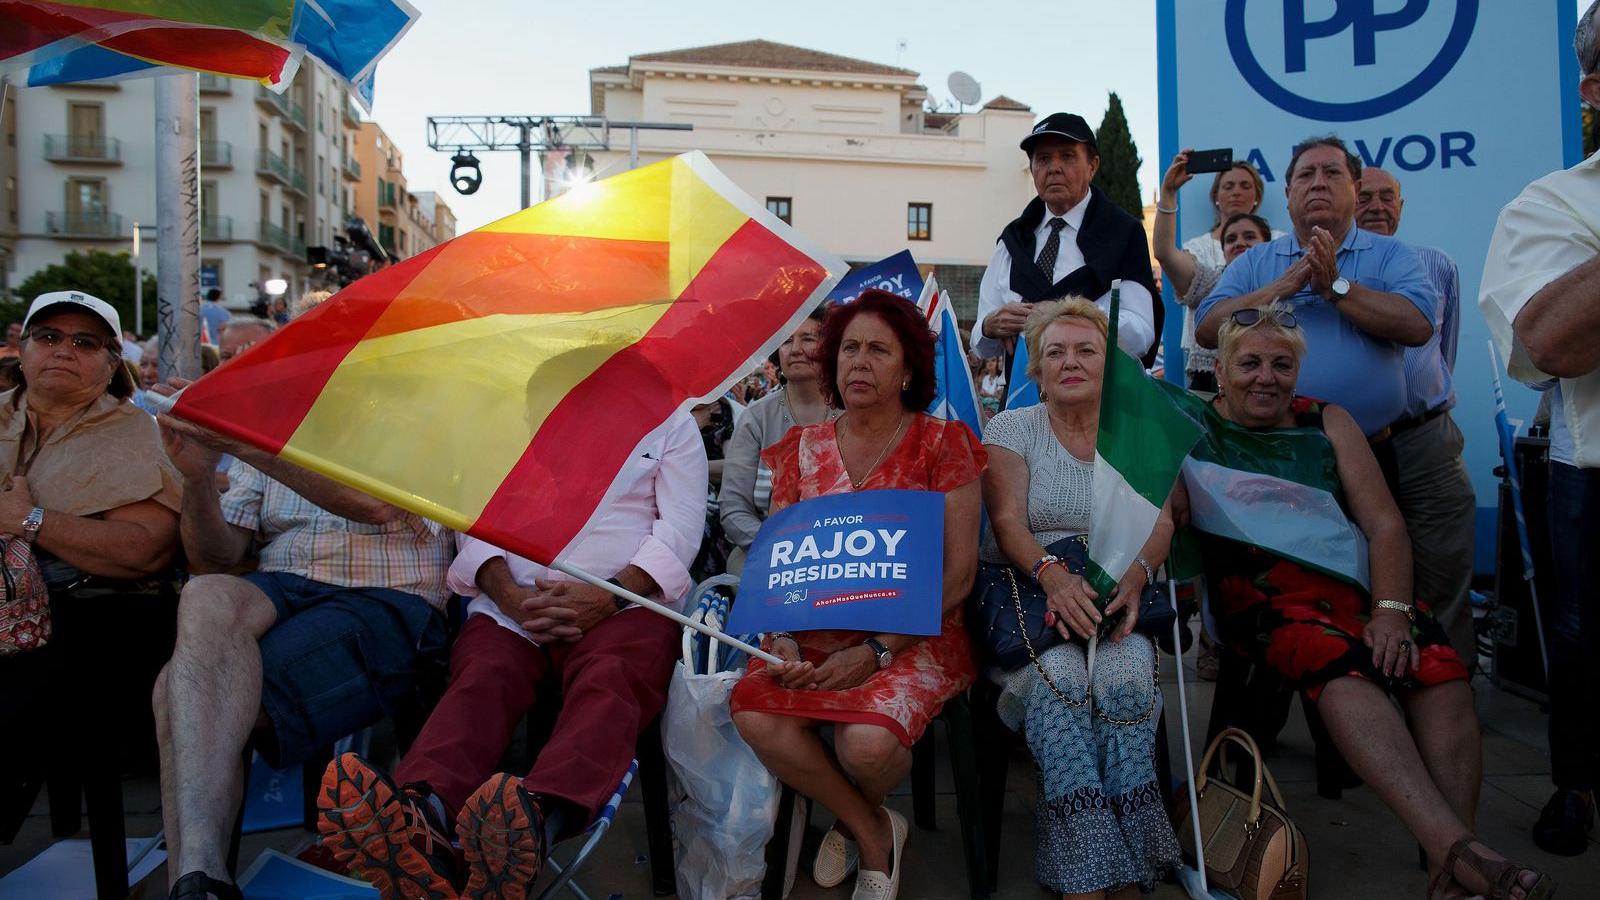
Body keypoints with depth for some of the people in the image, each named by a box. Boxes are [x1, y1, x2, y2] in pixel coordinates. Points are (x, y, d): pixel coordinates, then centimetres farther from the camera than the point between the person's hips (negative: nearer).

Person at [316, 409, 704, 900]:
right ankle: (421, 816, -55)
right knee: (481, 680, -29)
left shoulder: (669, 419, 15)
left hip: (625, 598, -2)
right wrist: (510, 596, -10)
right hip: (516, 600, 3)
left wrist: (608, 596, -14)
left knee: (607, 682, -34)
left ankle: (538, 819, -61)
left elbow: (681, 527, 4)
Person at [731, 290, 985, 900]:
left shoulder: (942, 444, -1)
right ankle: (873, 831, 1)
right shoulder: (802, 449, 9)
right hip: (817, 634, 3)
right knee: (753, 712, -26)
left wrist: (877, 651, -16)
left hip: (914, 637, -3)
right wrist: (779, 639, -14)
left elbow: (959, 572, -6)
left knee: (867, 740, -32)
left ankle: (854, 820, 10)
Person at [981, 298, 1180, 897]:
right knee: (1059, 674, -33)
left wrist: (1136, 572, -21)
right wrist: (1052, 573, -27)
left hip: (1119, 601, 2)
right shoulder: (1012, 428, 7)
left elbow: (1160, 522, 2)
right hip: (1031, 597, -1)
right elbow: (1007, 520, -7)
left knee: (1124, 675, -32)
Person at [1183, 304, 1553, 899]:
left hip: (1353, 583, 4)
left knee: (1442, 670, -25)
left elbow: (1385, 523, 8)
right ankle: (1458, 849, -40)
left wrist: (1391, 610, -8)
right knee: (1340, 668, -34)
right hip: (1257, 593, -4)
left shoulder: (1328, 423, 17)